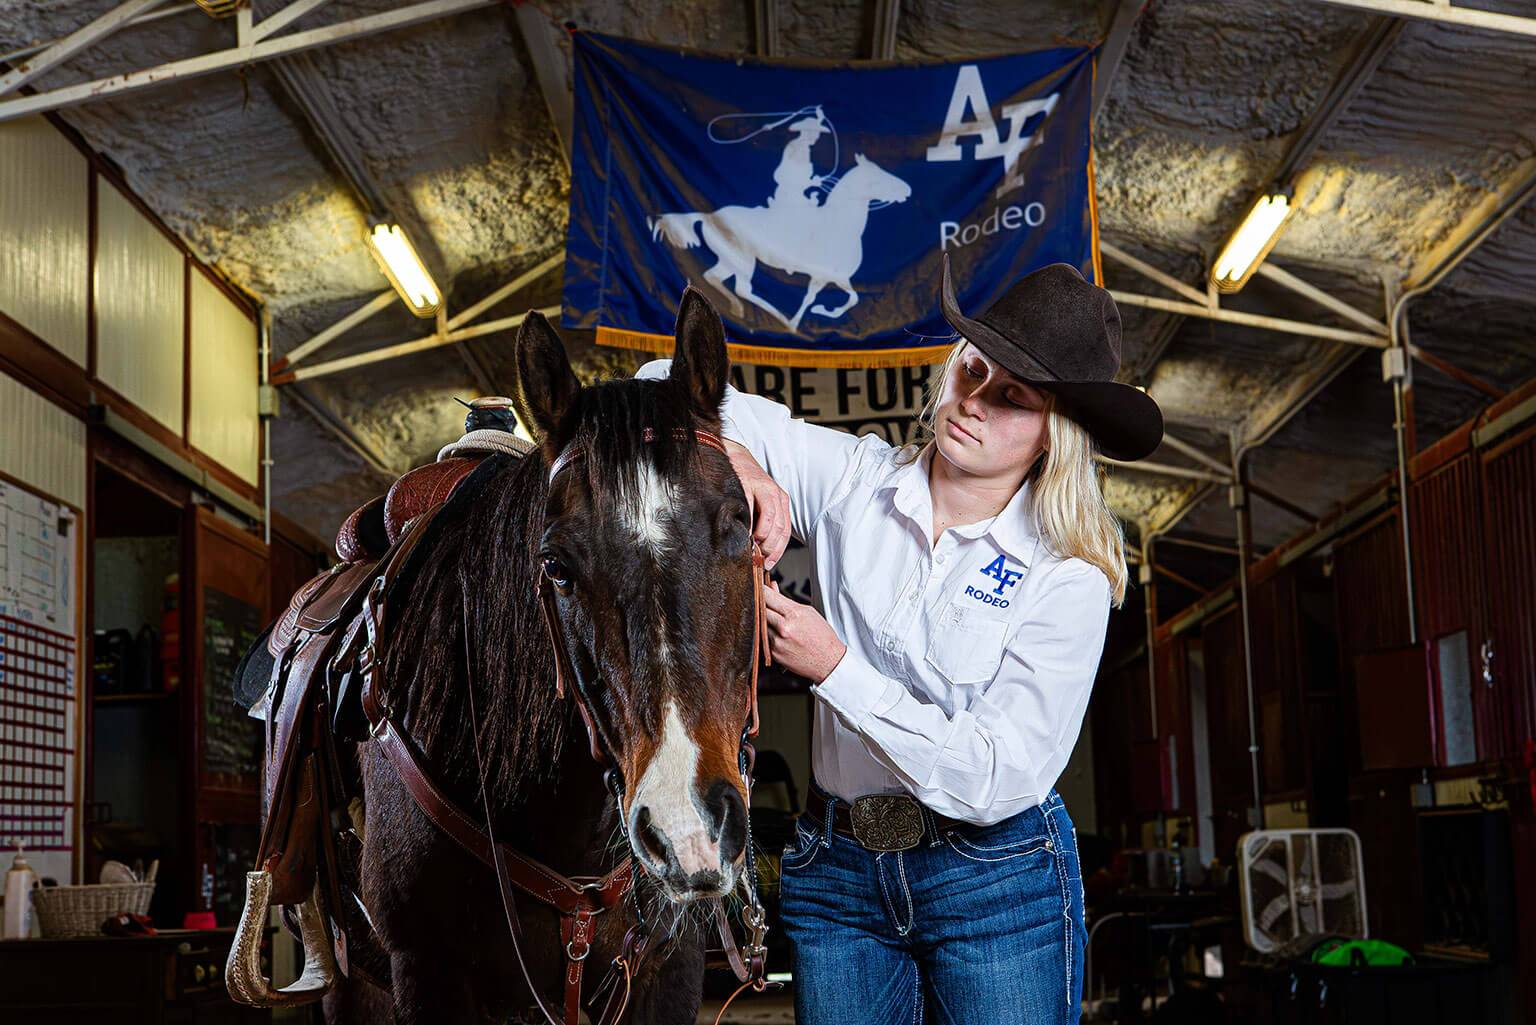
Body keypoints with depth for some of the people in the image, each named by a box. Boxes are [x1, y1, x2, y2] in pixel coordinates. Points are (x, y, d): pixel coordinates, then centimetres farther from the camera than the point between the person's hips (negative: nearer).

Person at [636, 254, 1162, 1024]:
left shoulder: (1068, 582, -11)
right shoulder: (853, 479, -3)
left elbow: (997, 779, -19)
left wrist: (836, 669, -23)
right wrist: (736, 460, -24)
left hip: (996, 881, -2)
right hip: (836, 873, 3)